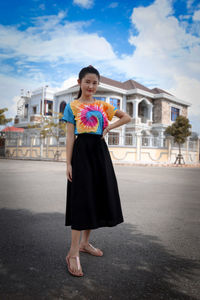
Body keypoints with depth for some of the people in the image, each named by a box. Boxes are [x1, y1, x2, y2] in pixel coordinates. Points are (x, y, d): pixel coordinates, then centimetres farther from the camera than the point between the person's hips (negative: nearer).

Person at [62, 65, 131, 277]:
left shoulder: (103, 105, 14)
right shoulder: (72, 106, 4)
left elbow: (127, 117, 19)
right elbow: (70, 136, -2)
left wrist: (109, 128, 4)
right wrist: (68, 163, -9)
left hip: (100, 151, 5)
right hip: (81, 151, -5)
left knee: (98, 196, 7)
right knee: (82, 198, -10)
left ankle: (84, 243, 23)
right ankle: (73, 253, -3)